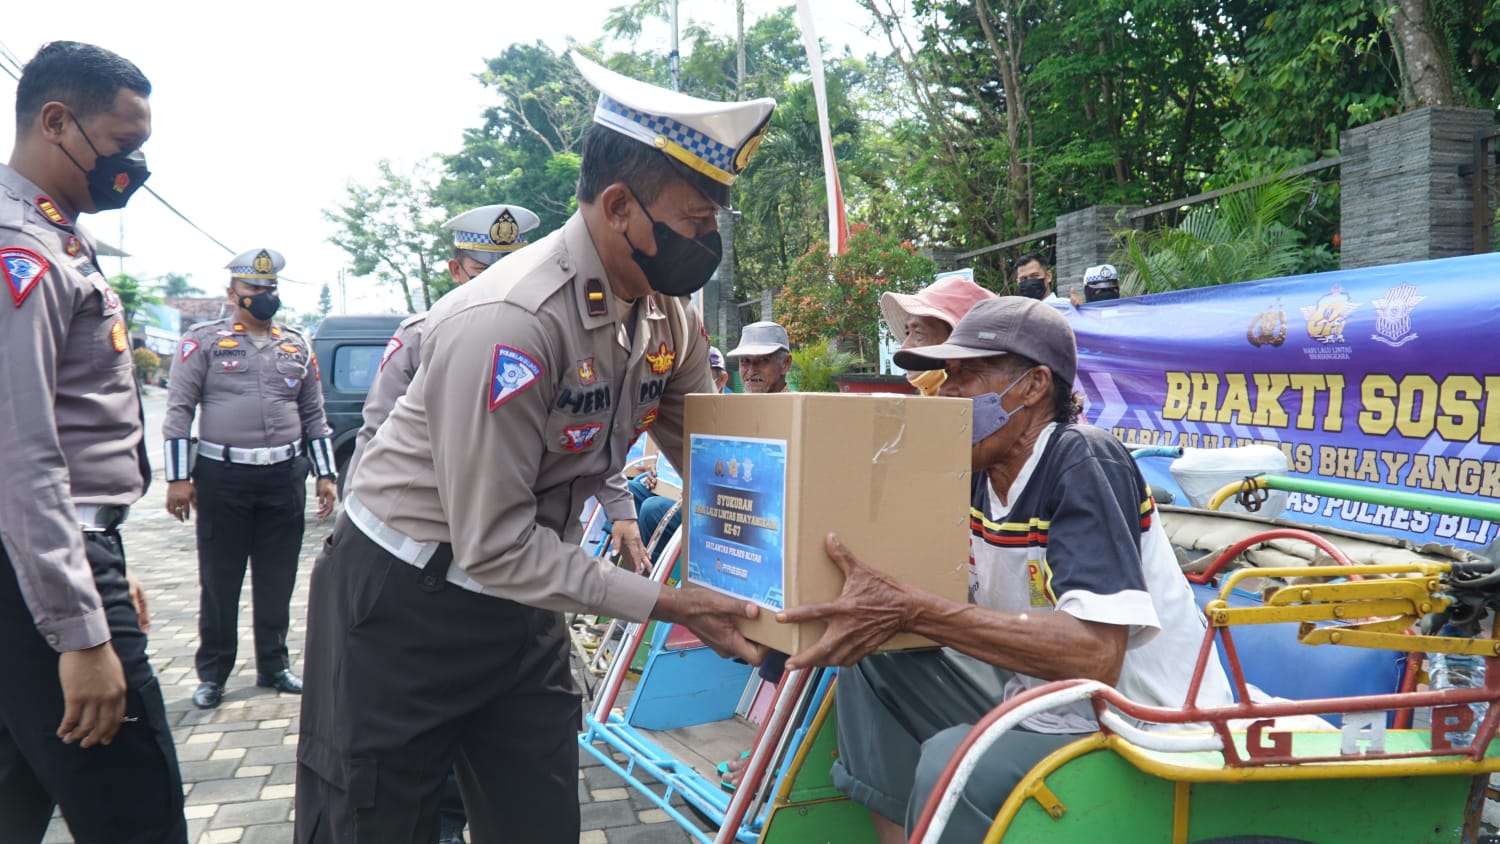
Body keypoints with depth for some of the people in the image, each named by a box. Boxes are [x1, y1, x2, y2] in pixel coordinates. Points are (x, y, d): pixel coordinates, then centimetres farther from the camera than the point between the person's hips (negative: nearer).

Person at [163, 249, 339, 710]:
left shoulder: (298, 346, 11)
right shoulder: (204, 340, 0)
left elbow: (313, 416, 14)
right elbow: (178, 410, -3)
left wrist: (326, 474, 8)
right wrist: (178, 478, -9)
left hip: (285, 477, 3)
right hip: (222, 477, -3)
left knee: (277, 581, 10)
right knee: (219, 582, 5)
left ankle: (273, 665, 24)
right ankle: (212, 674, 18)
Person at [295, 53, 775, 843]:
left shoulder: (671, 315, -6)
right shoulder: (508, 322, -30)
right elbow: (493, 546, -28)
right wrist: (665, 604, -26)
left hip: (518, 600, 7)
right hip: (402, 605, -6)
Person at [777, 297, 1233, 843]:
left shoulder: (1082, 463, -21)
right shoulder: (977, 475, 3)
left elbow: (1094, 655, -33)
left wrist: (908, 610, -35)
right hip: (1041, 704, 8)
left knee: (953, 761, -30)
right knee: (873, 664, -1)